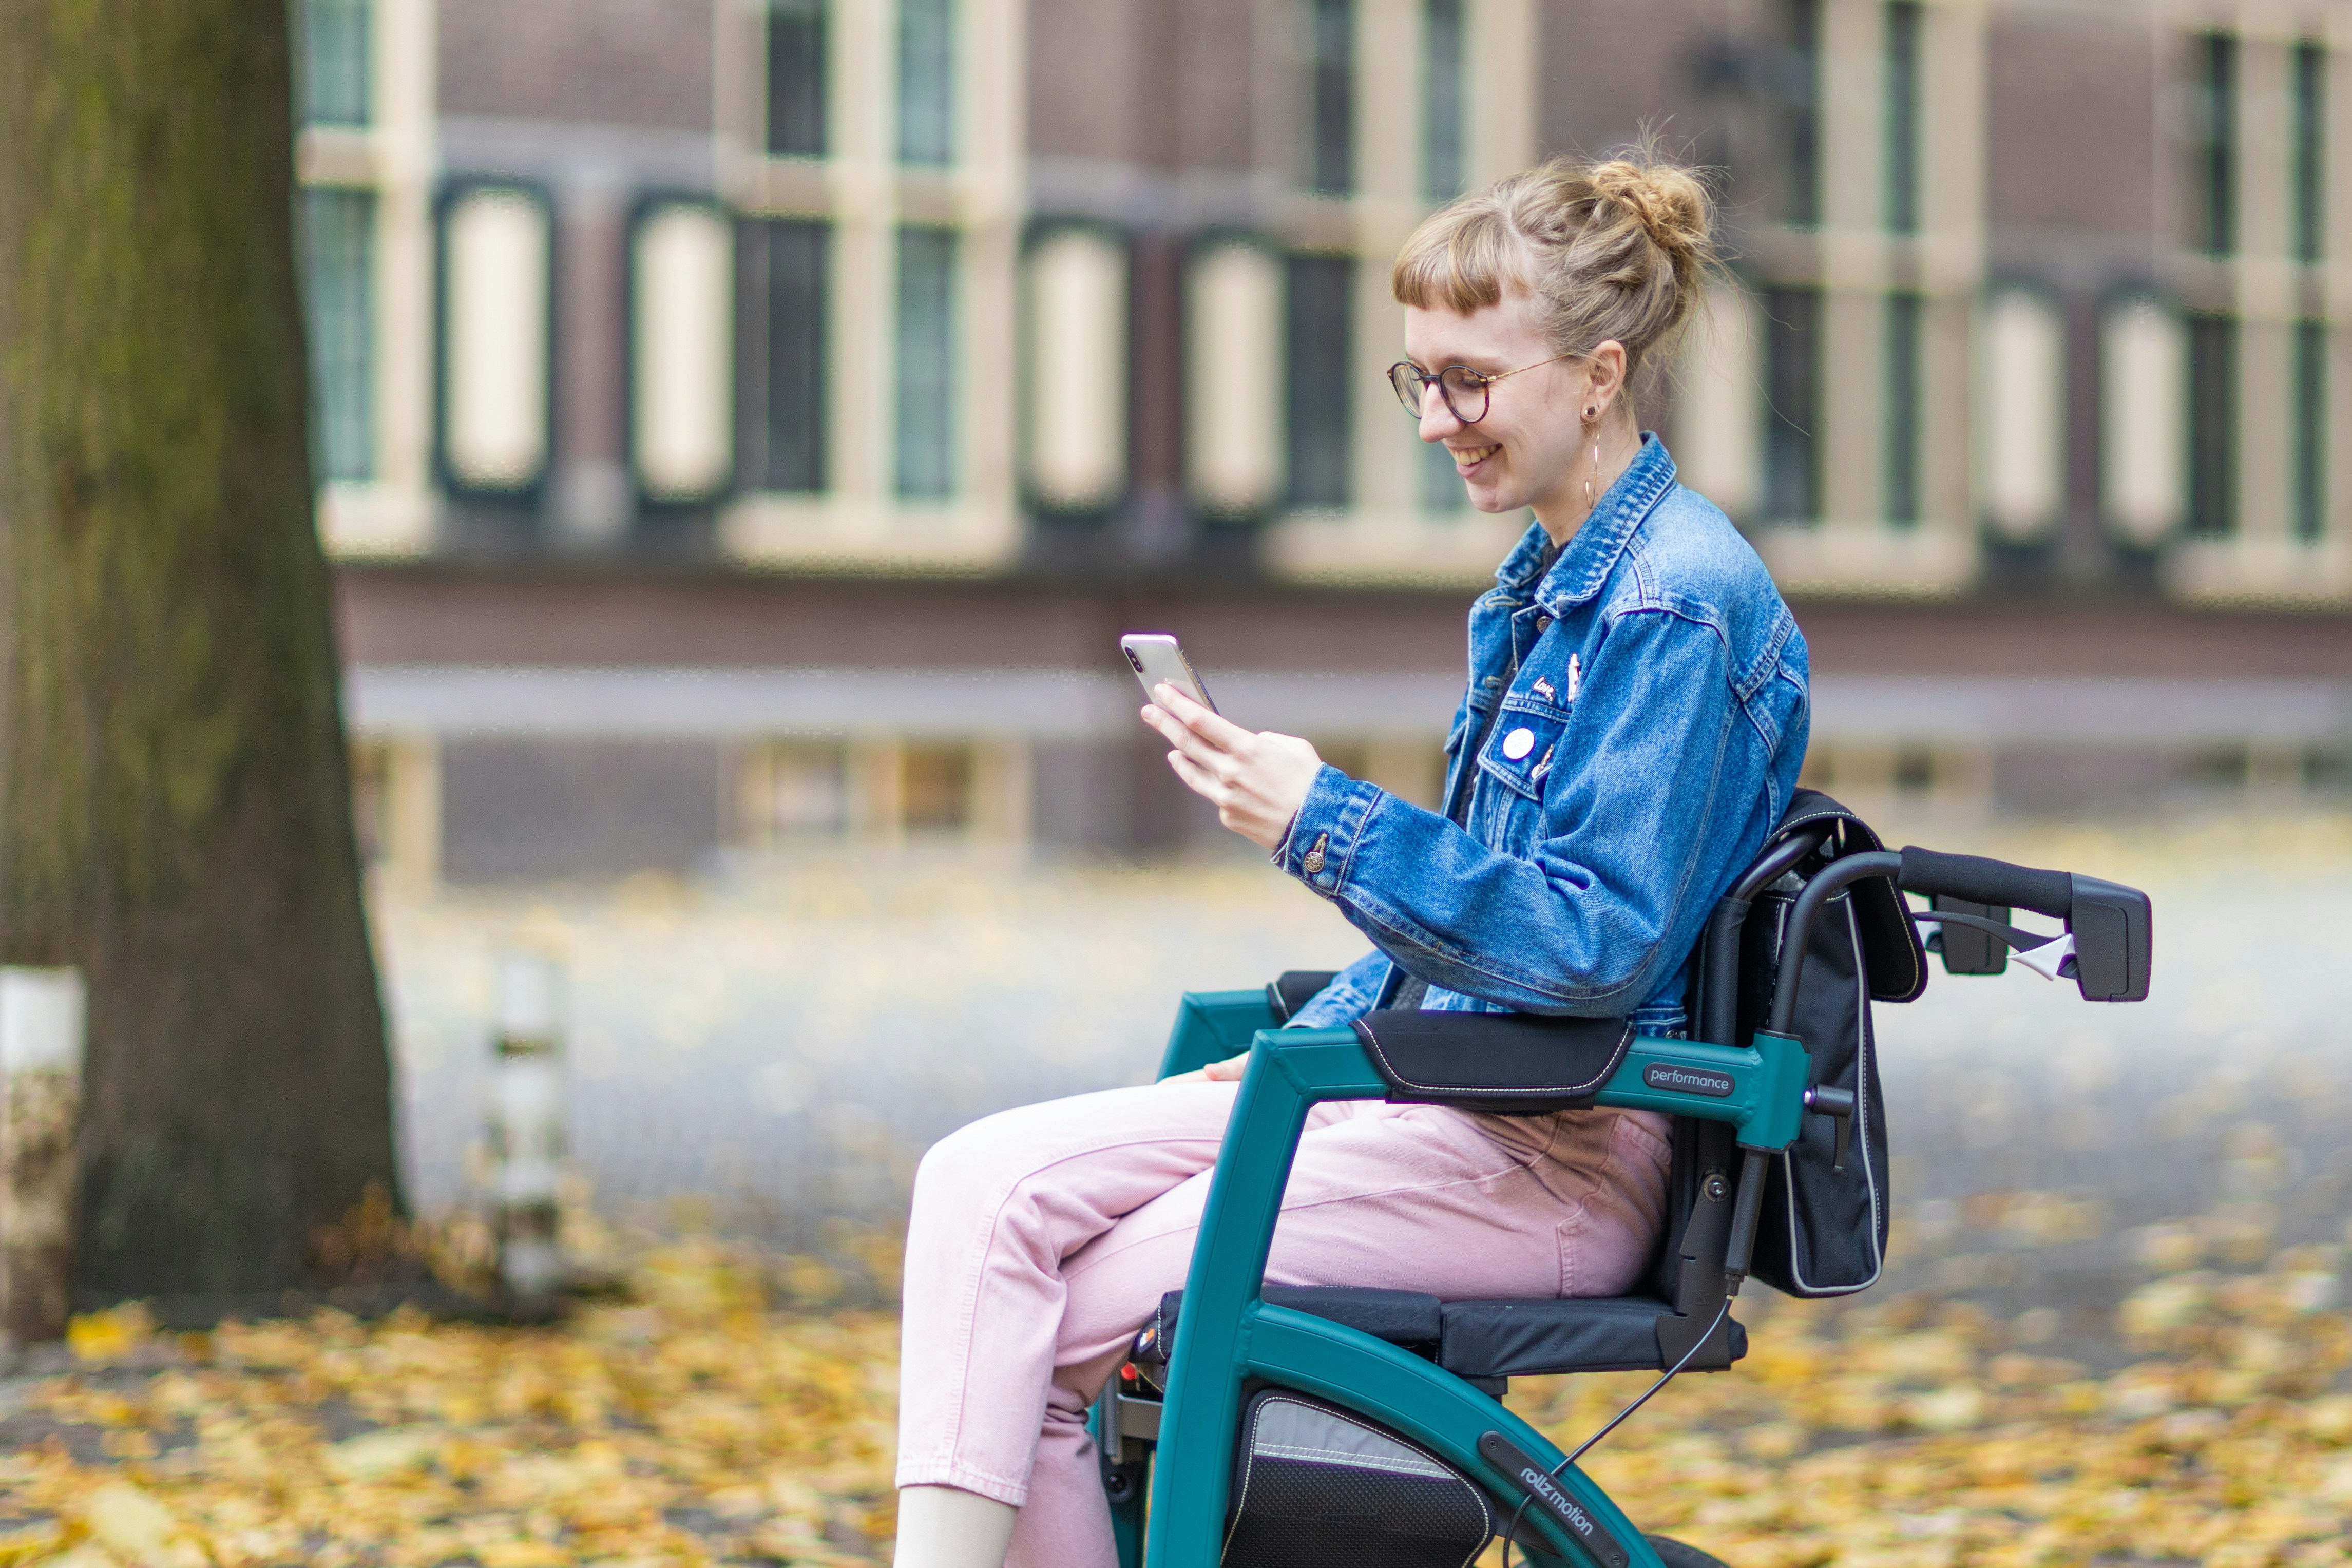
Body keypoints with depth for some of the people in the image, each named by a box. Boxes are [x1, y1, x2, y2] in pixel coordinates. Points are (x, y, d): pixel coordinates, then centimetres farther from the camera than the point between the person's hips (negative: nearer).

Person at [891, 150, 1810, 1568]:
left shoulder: (1679, 602, -14)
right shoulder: (1546, 586, 16)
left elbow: (1600, 947, -21)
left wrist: (1325, 826, -23)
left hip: (1563, 1160, -9)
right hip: (1438, 1092, 9)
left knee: (1043, 1338, -14)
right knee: (985, 1185, -8)